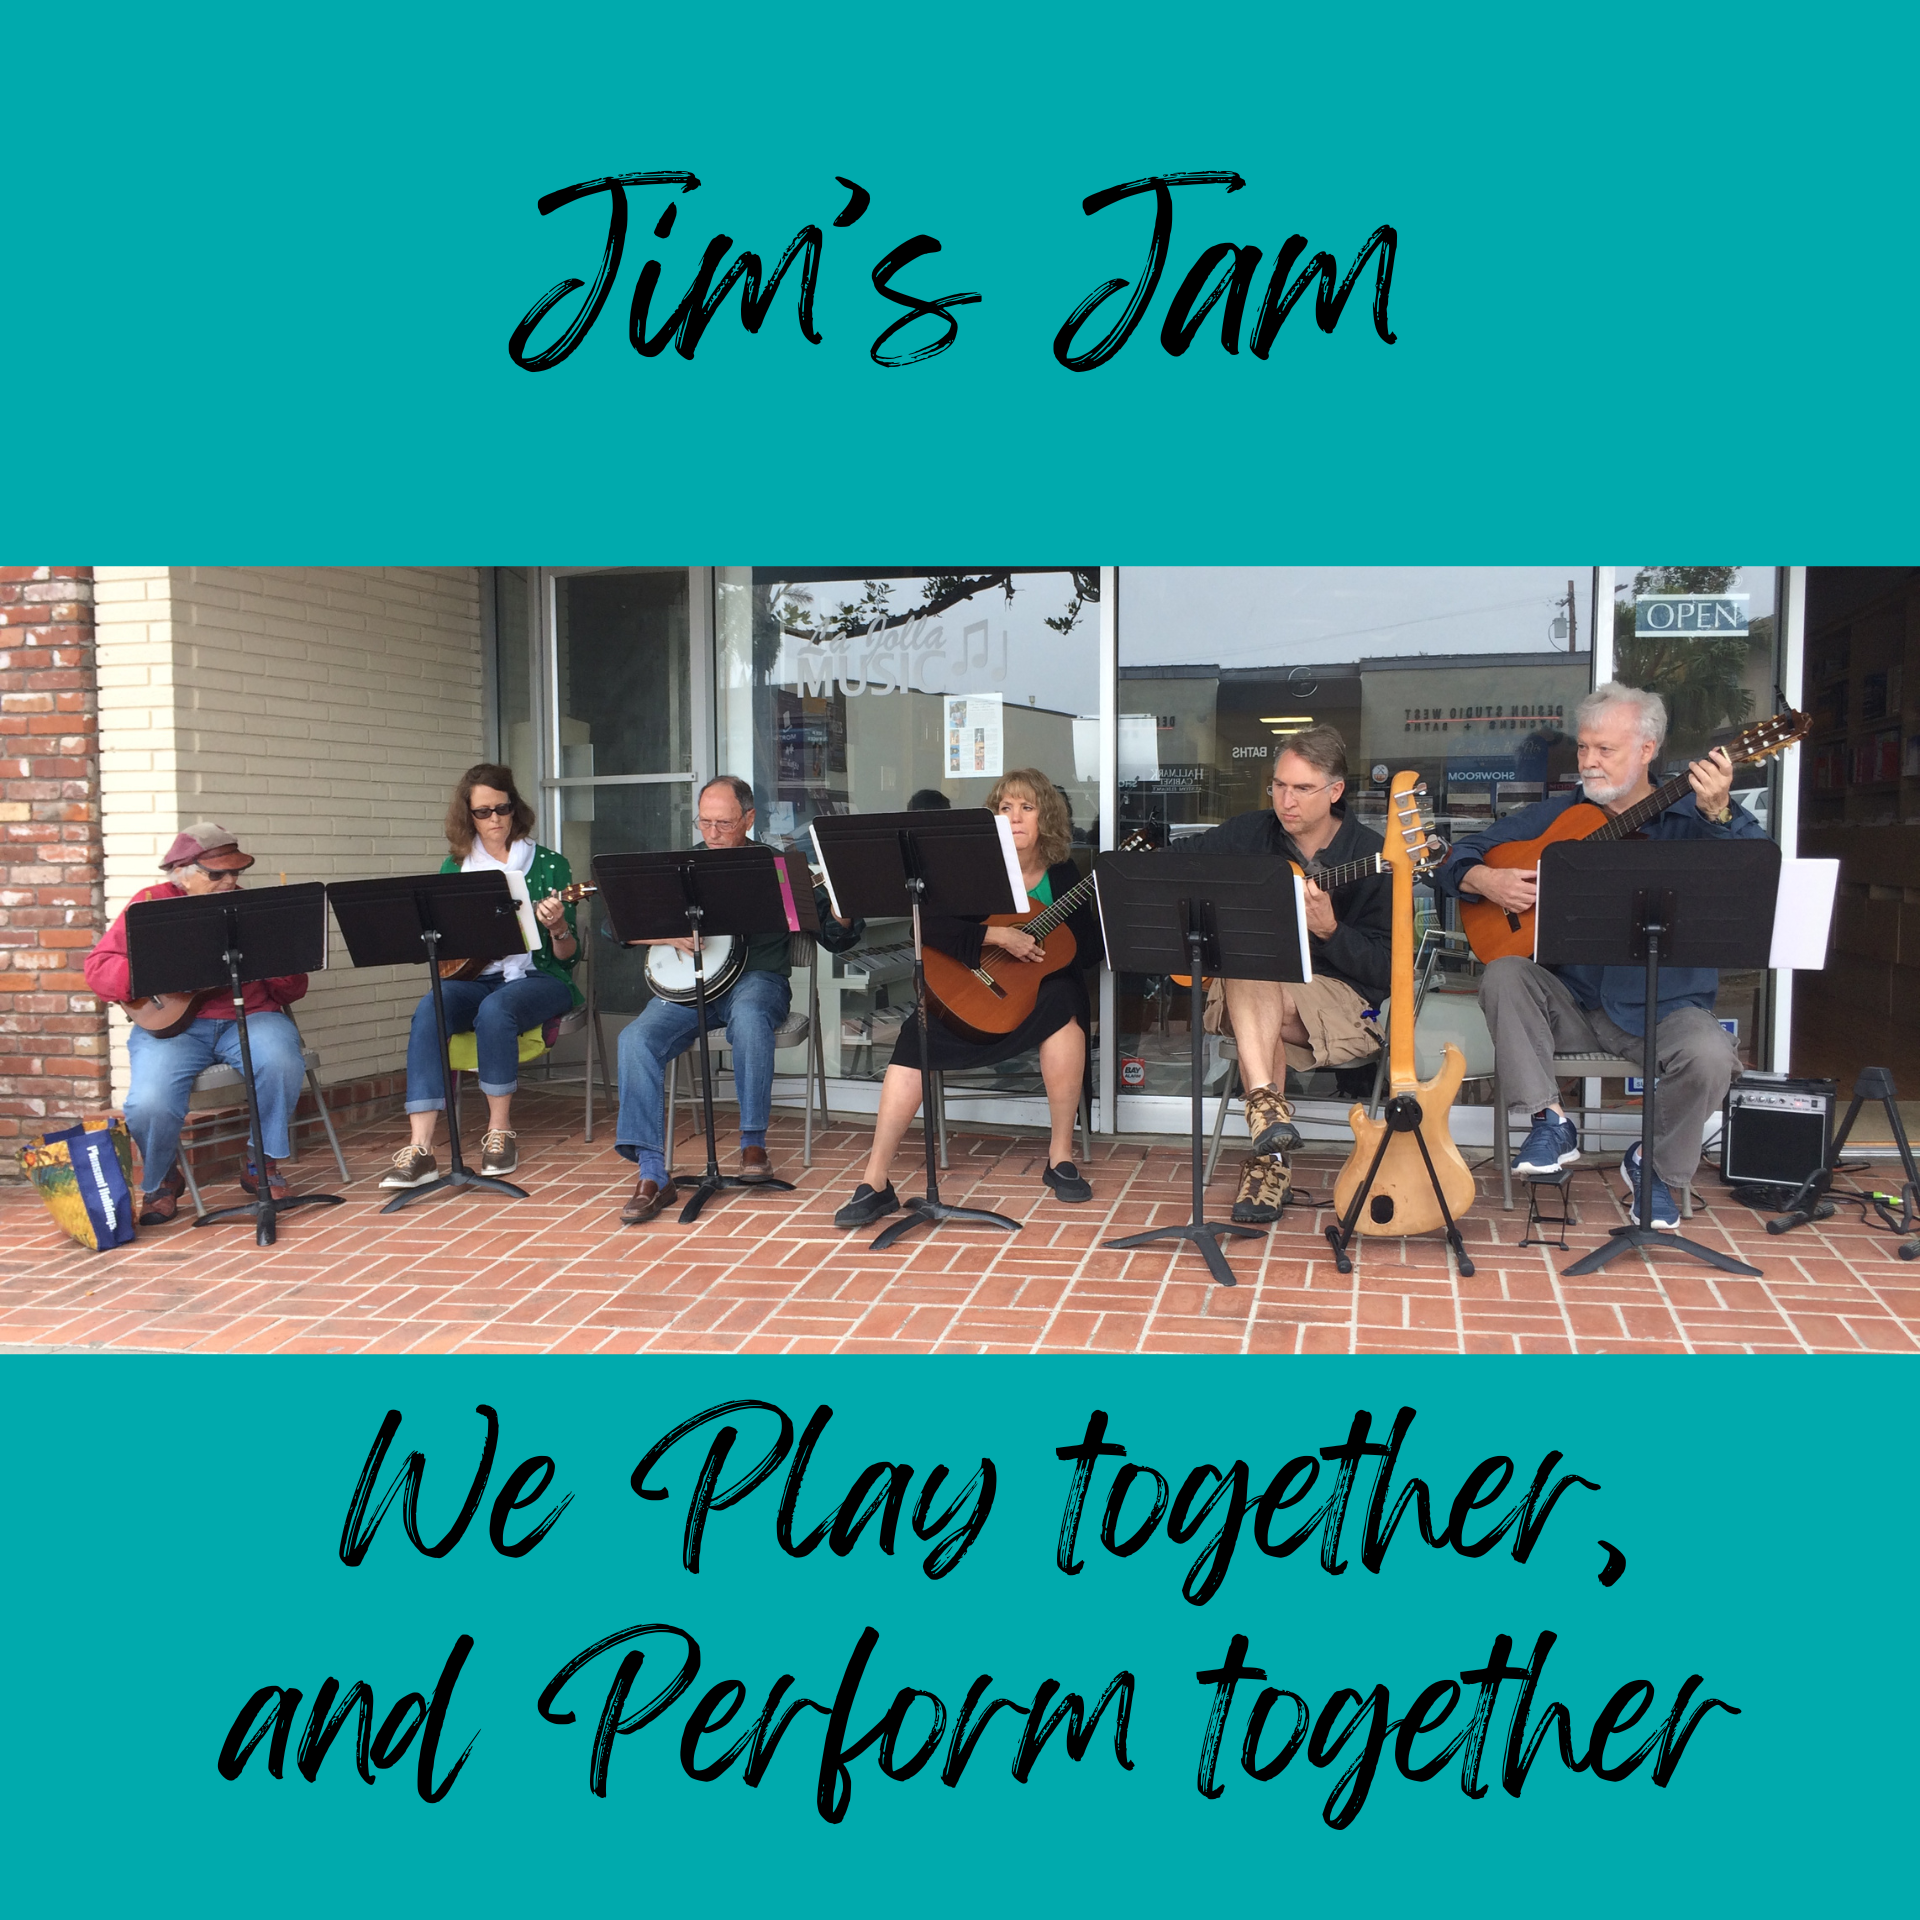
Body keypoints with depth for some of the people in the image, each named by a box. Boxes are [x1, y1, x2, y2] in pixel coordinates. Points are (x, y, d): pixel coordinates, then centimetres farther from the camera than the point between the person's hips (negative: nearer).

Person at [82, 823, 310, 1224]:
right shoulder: (151, 904, 9)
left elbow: (291, 992, 13)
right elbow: (98, 965, 2)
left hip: (247, 1015, 1)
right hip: (170, 1022, -1)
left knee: (282, 1063, -32)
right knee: (149, 1104, -29)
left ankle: (263, 1165, -6)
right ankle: (161, 1180, 7)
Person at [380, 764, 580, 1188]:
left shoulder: (549, 865, 2)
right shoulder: (454, 868, 11)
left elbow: (569, 957, -1)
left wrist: (558, 928, -22)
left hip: (536, 978, -3)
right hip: (472, 978, 3)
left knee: (494, 1009, -36)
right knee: (430, 1009, -30)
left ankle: (500, 1132, -18)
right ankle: (419, 1150, -36)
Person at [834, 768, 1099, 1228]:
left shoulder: (1063, 876, 4)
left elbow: (1090, 950, 3)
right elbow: (929, 926, -19)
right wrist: (999, 937, -26)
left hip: (1037, 992, 1)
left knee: (1064, 1003, -34)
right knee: (916, 1039, -27)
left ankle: (1060, 1156, -21)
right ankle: (875, 1184, -24)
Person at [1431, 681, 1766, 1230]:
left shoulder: (1690, 817, 0)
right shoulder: (1556, 815, 9)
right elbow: (1458, 859, 11)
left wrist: (1719, 813, -37)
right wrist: (1486, 881, -11)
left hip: (1663, 1008, -2)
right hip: (1570, 1003, 2)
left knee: (1709, 1056, -30)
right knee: (1503, 976, -26)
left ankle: (1654, 1165, 2)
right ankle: (1552, 1123, -15)